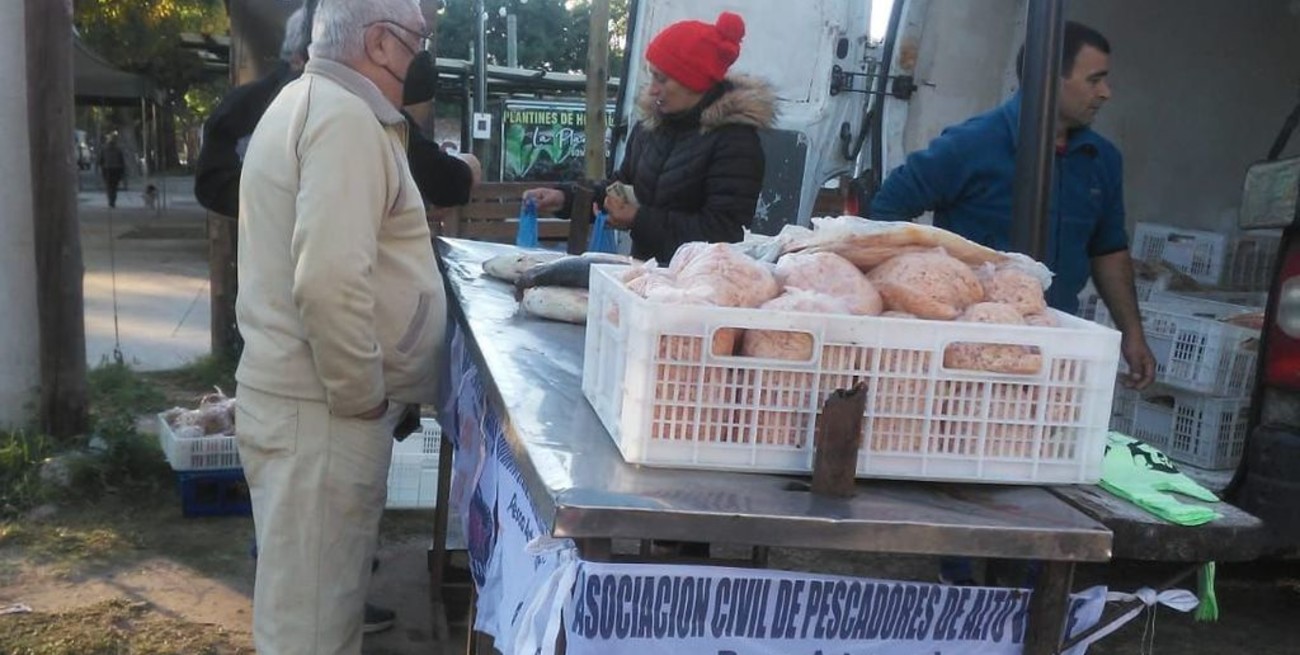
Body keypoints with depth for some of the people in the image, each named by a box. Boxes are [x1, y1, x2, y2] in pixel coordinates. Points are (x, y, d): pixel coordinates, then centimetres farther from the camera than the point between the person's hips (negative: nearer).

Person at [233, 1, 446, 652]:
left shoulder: (311, 102, 17)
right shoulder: (344, 118, -17)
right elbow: (330, 282, -29)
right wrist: (364, 396, -17)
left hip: (306, 391, 10)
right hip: (322, 405, -10)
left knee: (315, 588, 22)